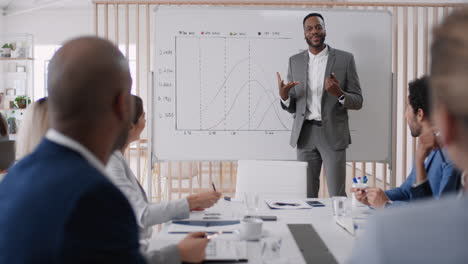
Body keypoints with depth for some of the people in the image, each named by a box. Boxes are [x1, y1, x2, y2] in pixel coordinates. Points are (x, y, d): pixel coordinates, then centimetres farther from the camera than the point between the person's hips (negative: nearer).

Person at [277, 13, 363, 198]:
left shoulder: (345, 59, 1)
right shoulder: (295, 61, 9)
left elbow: (357, 102, 1)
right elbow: (292, 107, 10)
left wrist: (339, 93, -20)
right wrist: (283, 96, -12)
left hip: (333, 134, -2)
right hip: (305, 134, 3)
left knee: (337, 196, -1)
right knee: (306, 196, 8)